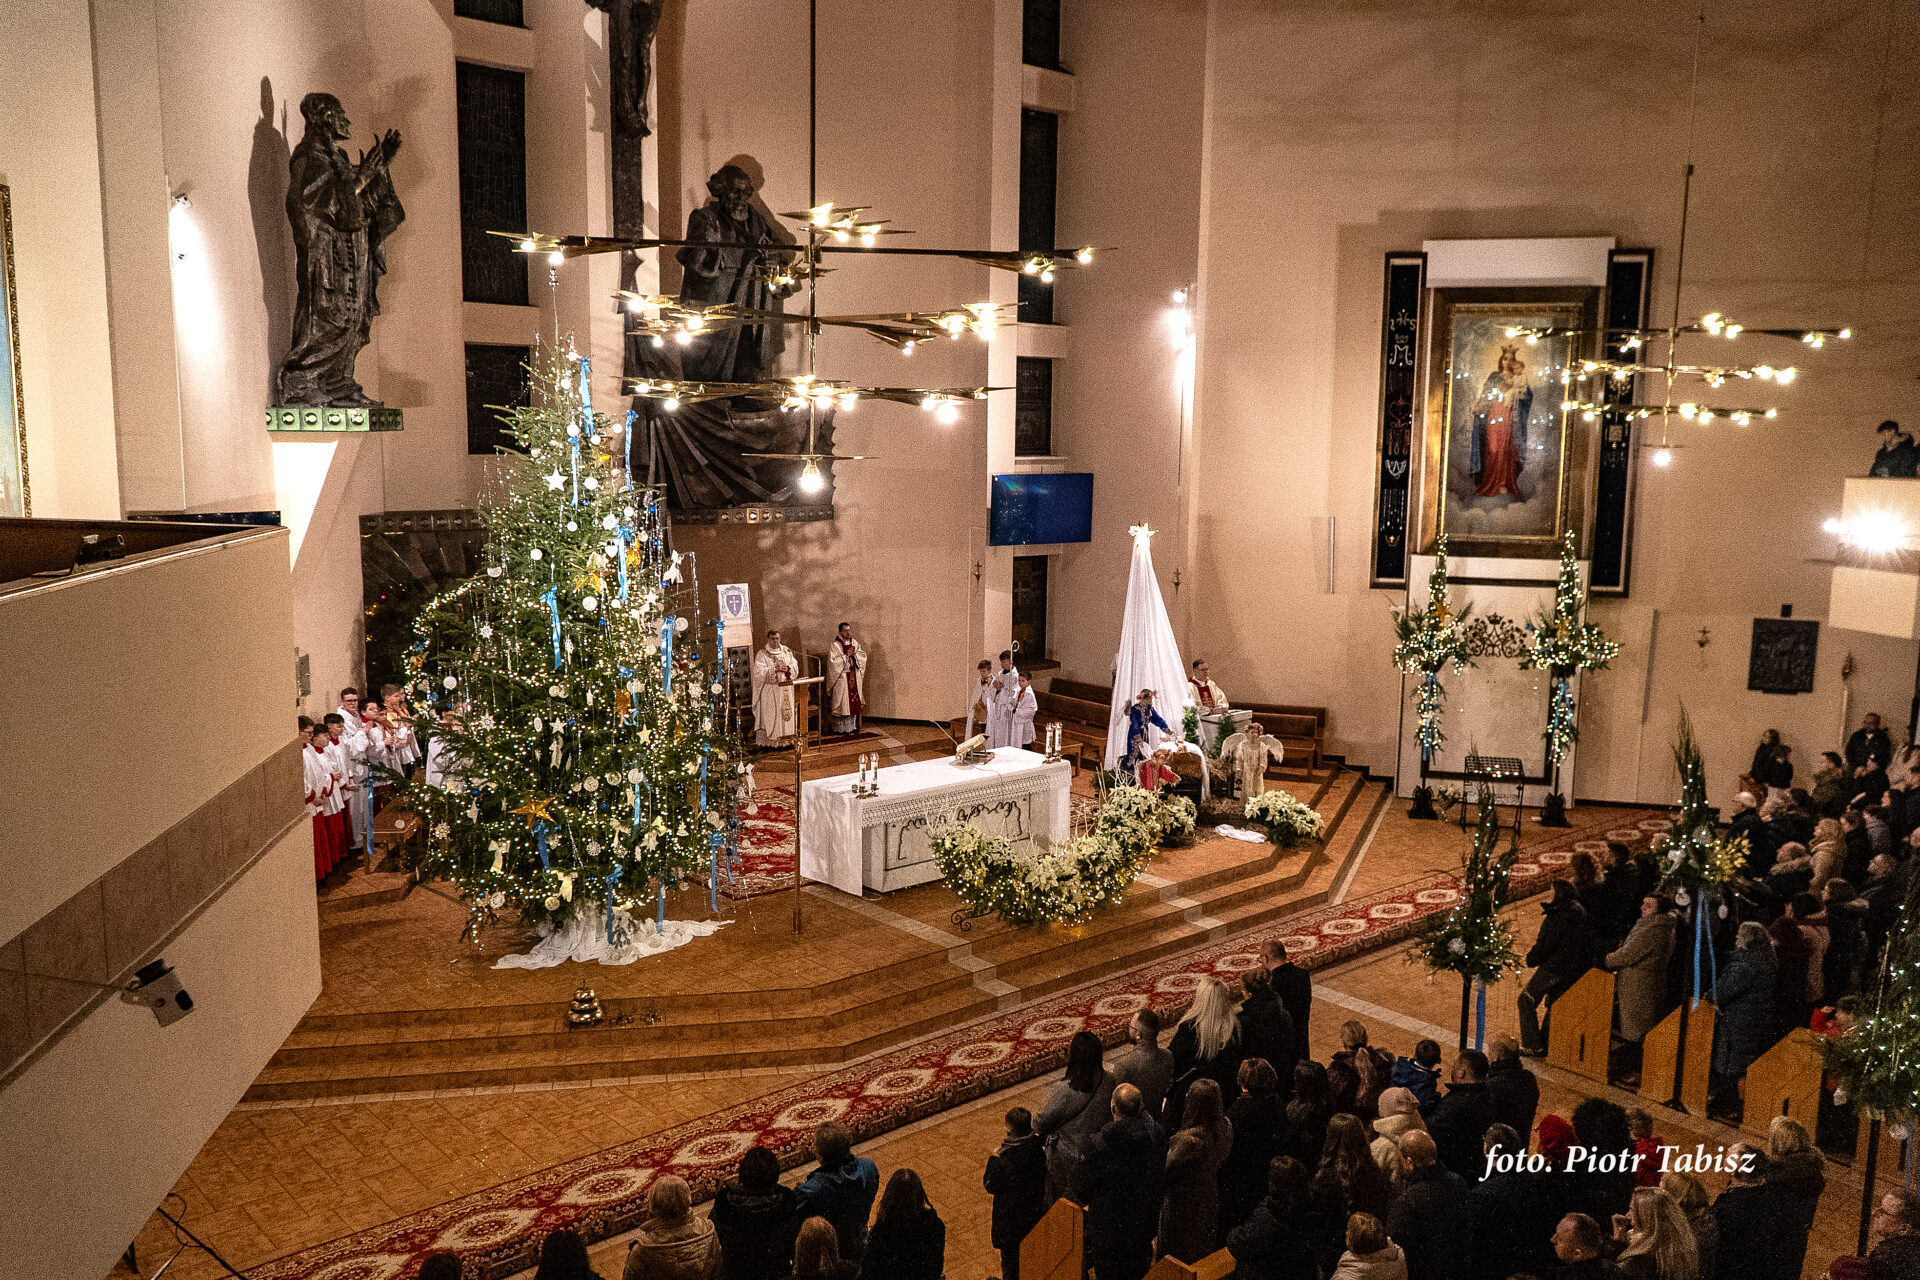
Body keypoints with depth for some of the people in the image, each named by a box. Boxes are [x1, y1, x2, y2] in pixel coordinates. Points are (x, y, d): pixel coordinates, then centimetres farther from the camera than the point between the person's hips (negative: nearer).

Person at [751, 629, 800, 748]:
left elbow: (795, 666, 8)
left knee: (786, 713, 4)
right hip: (769, 691, -4)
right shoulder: (762, 654, -2)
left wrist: (787, 668, -13)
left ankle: (786, 738, 10)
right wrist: (774, 669, -20)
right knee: (770, 715, -5)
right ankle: (770, 740, -2)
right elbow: (759, 672, -13)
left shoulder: (786, 651, 10)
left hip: (785, 689, 4)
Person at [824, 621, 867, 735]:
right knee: (842, 702, -5)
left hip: (854, 678, 6)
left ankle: (852, 725, 14)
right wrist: (847, 655, -16)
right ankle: (840, 728, 0)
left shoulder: (855, 643, 11)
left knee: (855, 702, 6)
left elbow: (863, 656, 7)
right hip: (841, 678, -6)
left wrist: (854, 654, -11)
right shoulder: (835, 645, -6)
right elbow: (833, 661, -15)